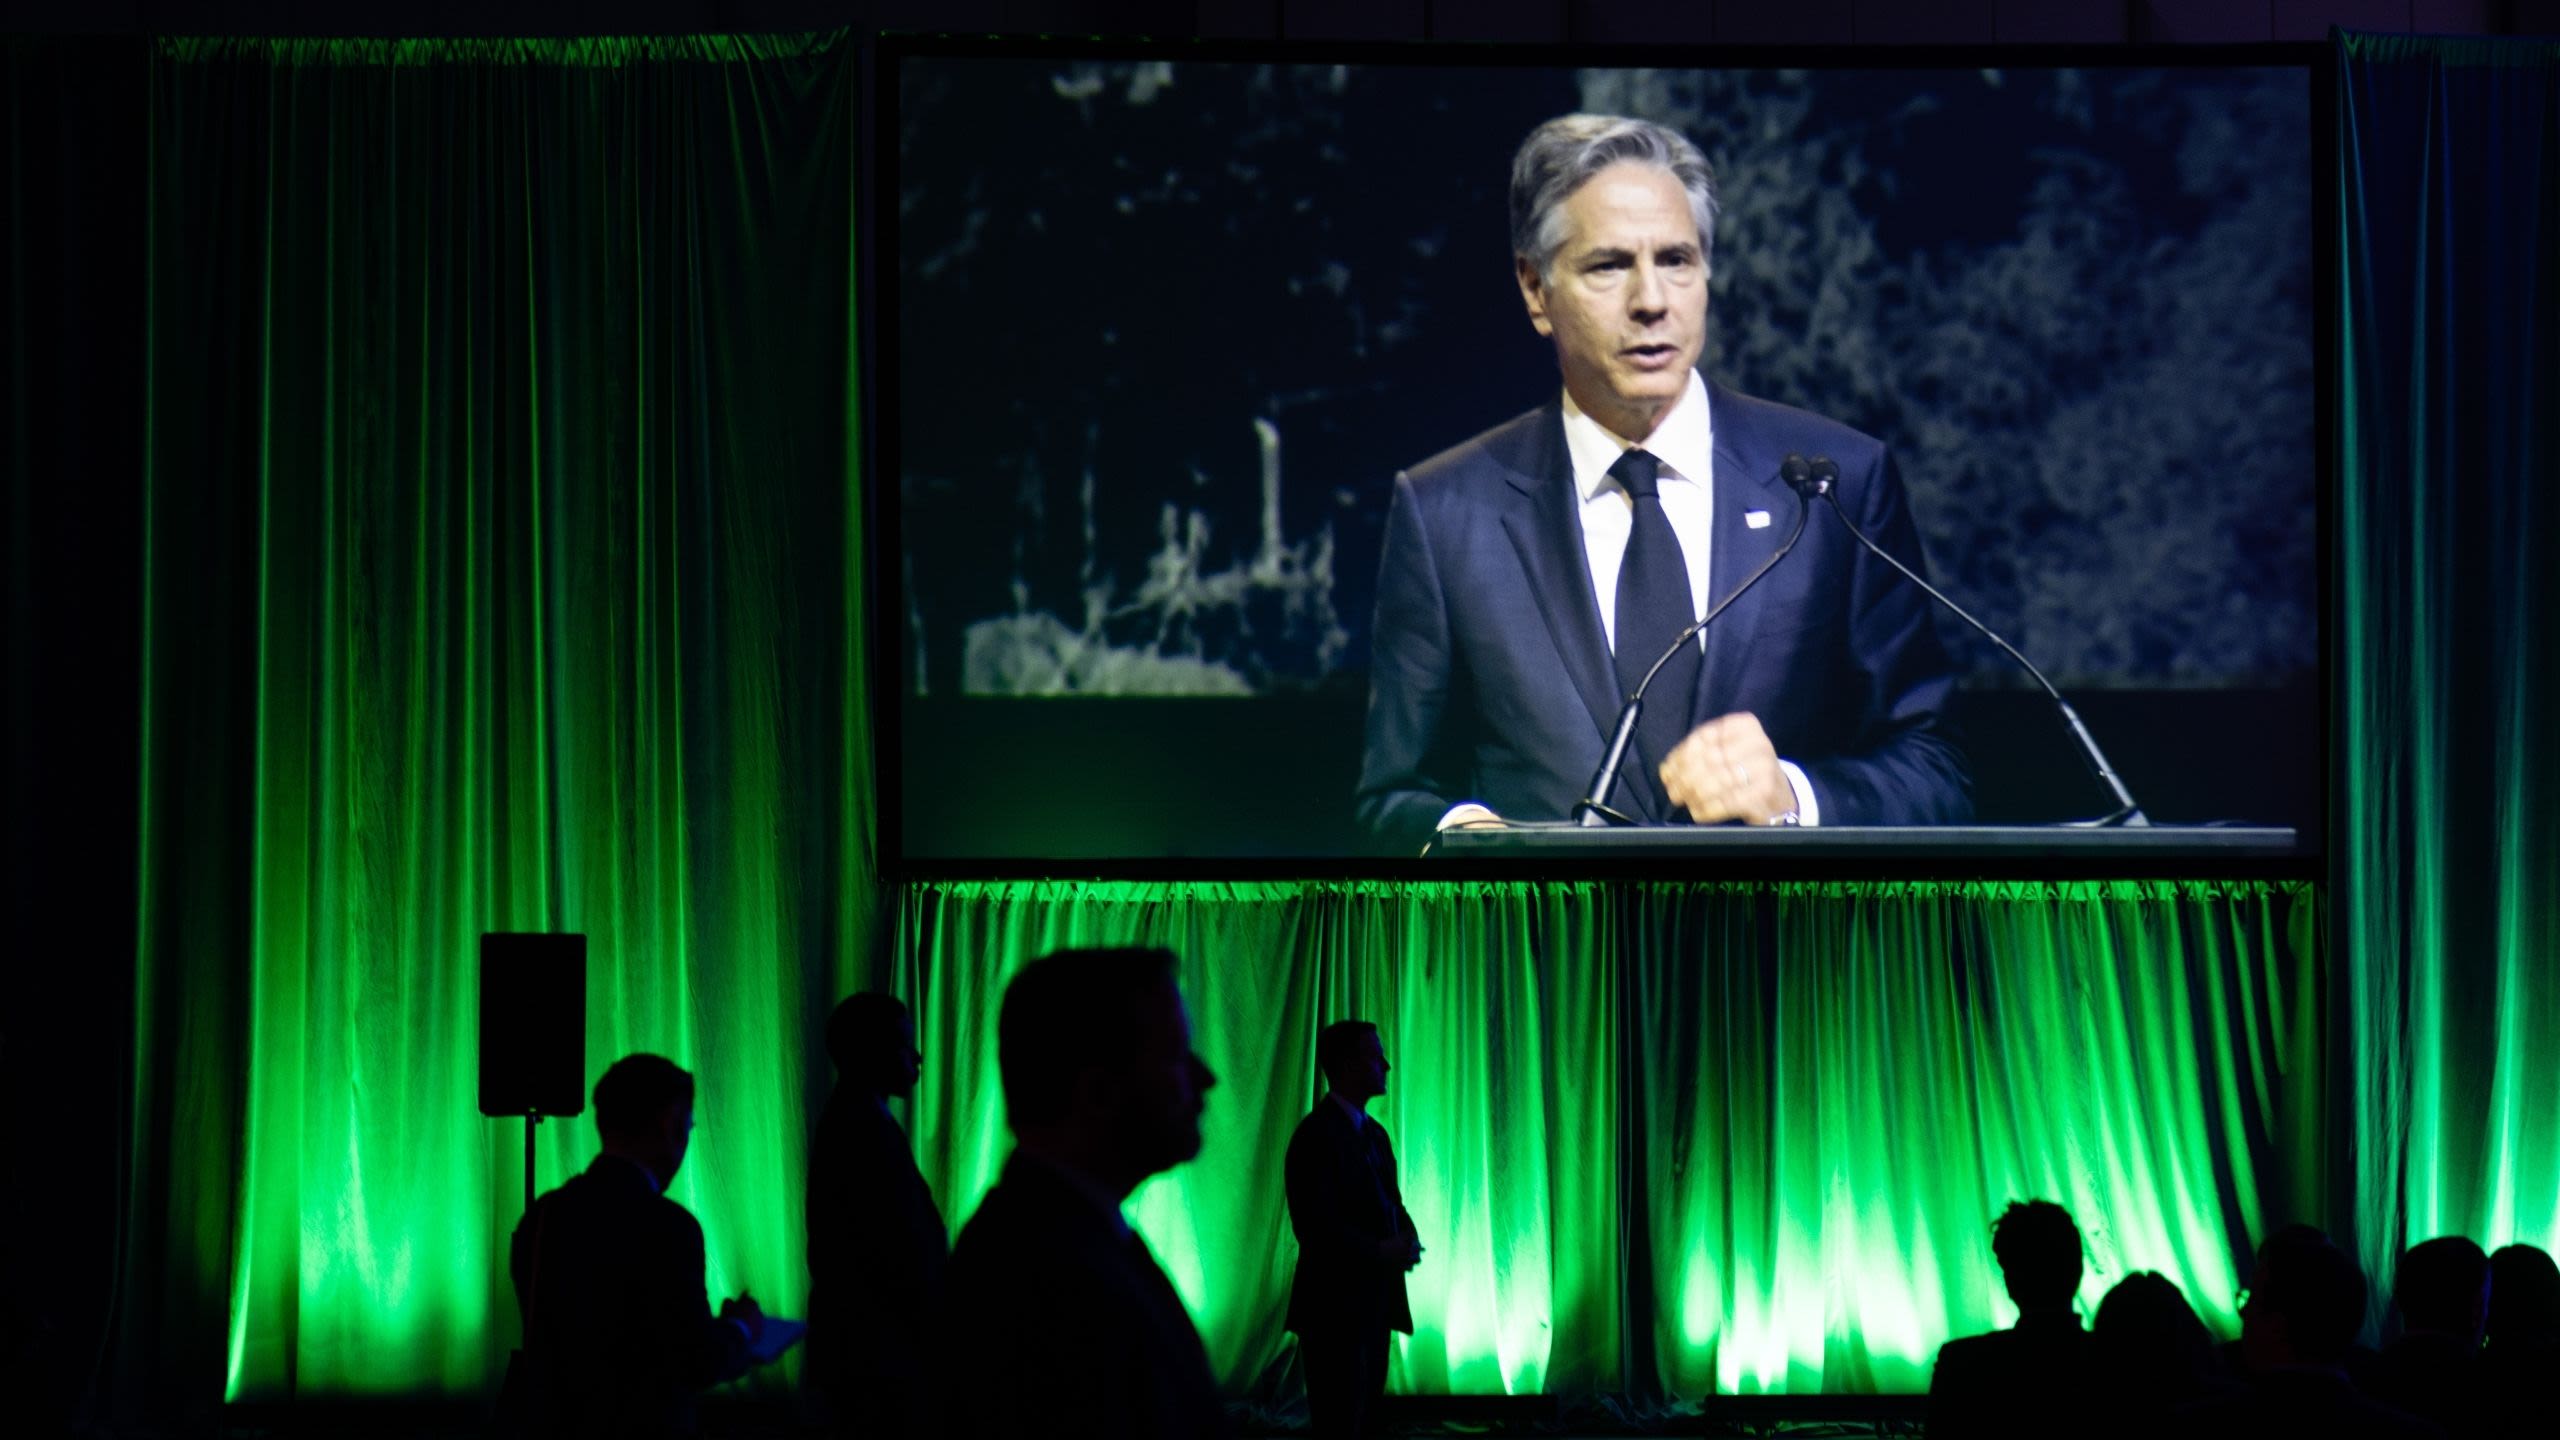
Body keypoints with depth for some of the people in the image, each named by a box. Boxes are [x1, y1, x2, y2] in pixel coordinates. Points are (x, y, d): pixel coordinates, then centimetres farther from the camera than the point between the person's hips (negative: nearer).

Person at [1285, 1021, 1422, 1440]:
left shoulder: (1374, 1133, 16)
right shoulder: (1316, 1134, -13)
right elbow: (1313, 1225, -20)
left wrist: (1407, 1239, -2)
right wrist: (1380, 1251, -22)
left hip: (1374, 1306, 9)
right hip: (1335, 1307, -9)